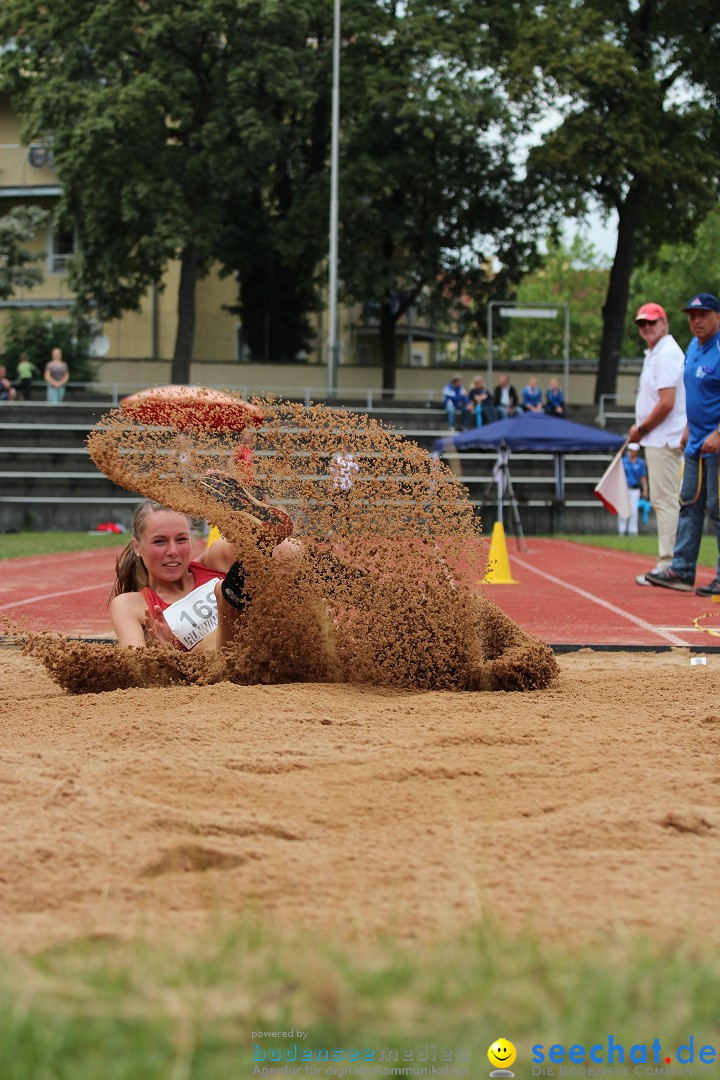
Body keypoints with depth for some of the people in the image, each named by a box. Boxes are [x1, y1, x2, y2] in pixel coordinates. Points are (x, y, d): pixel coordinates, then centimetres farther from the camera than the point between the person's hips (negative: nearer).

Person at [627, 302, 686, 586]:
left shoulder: (667, 354, -14)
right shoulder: (653, 354, 18)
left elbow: (667, 403, -21)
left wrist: (641, 430, -11)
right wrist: (640, 430, 12)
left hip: (664, 440, -11)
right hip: (656, 441, 11)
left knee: (665, 501, -11)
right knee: (663, 501, 12)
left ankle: (668, 567, -12)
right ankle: (668, 566, 16)